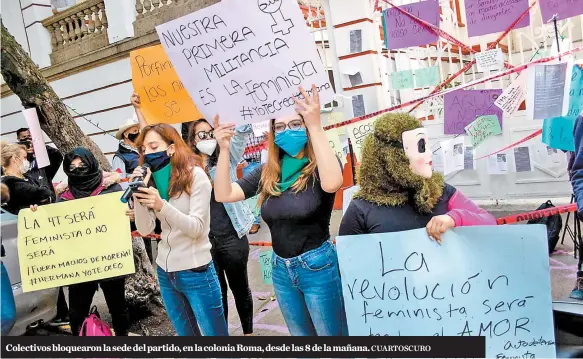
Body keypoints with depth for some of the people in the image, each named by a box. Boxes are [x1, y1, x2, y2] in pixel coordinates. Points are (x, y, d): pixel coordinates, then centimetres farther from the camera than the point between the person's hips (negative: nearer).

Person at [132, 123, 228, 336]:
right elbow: (145, 230, 0)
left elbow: (196, 228, -18)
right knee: (186, 333, 19)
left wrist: (162, 206, -32)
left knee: (216, 333, 4)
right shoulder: (153, 179, 4)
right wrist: (139, 196, -15)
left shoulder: (195, 175, -12)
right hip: (165, 272, 6)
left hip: (195, 272, -6)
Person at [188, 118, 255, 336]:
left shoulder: (226, 157, 0)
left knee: (239, 286, 12)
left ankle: (248, 331, 31)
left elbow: (243, 130, -12)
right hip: (204, 240, 2)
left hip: (231, 236, -1)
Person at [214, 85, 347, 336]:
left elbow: (332, 184, -36)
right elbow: (223, 194, -4)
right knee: (301, 335, 23)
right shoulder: (267, 173, 2)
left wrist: (316, 127, -36)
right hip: (281, 269, 5)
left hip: (317, 266, -5)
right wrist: (224, 149, -16)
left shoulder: (321, 166, -12)